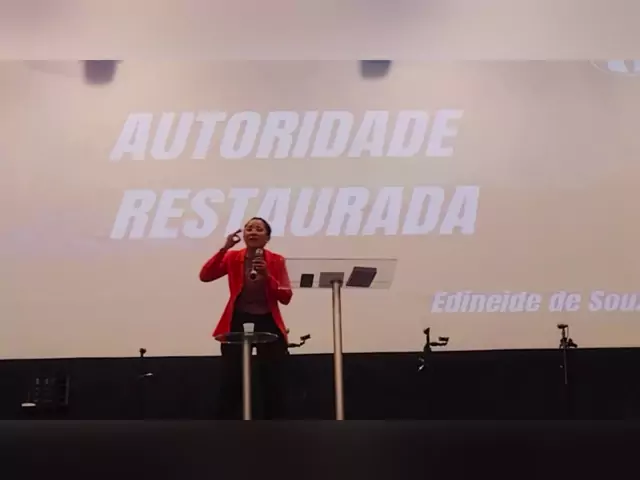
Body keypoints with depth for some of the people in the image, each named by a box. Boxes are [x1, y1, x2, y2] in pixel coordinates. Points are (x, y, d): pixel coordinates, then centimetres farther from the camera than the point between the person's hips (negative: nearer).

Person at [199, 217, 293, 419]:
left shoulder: (276, 261, 3)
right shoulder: (233, 258, 4)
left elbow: (286, 297, -6)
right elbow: (205, 276, -11)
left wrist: (267, 276, -20)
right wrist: (224, 248, -18)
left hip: (267, 323, 0)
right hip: (238, 322, 0)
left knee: (274, 385, 0)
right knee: (230, 384, -5)